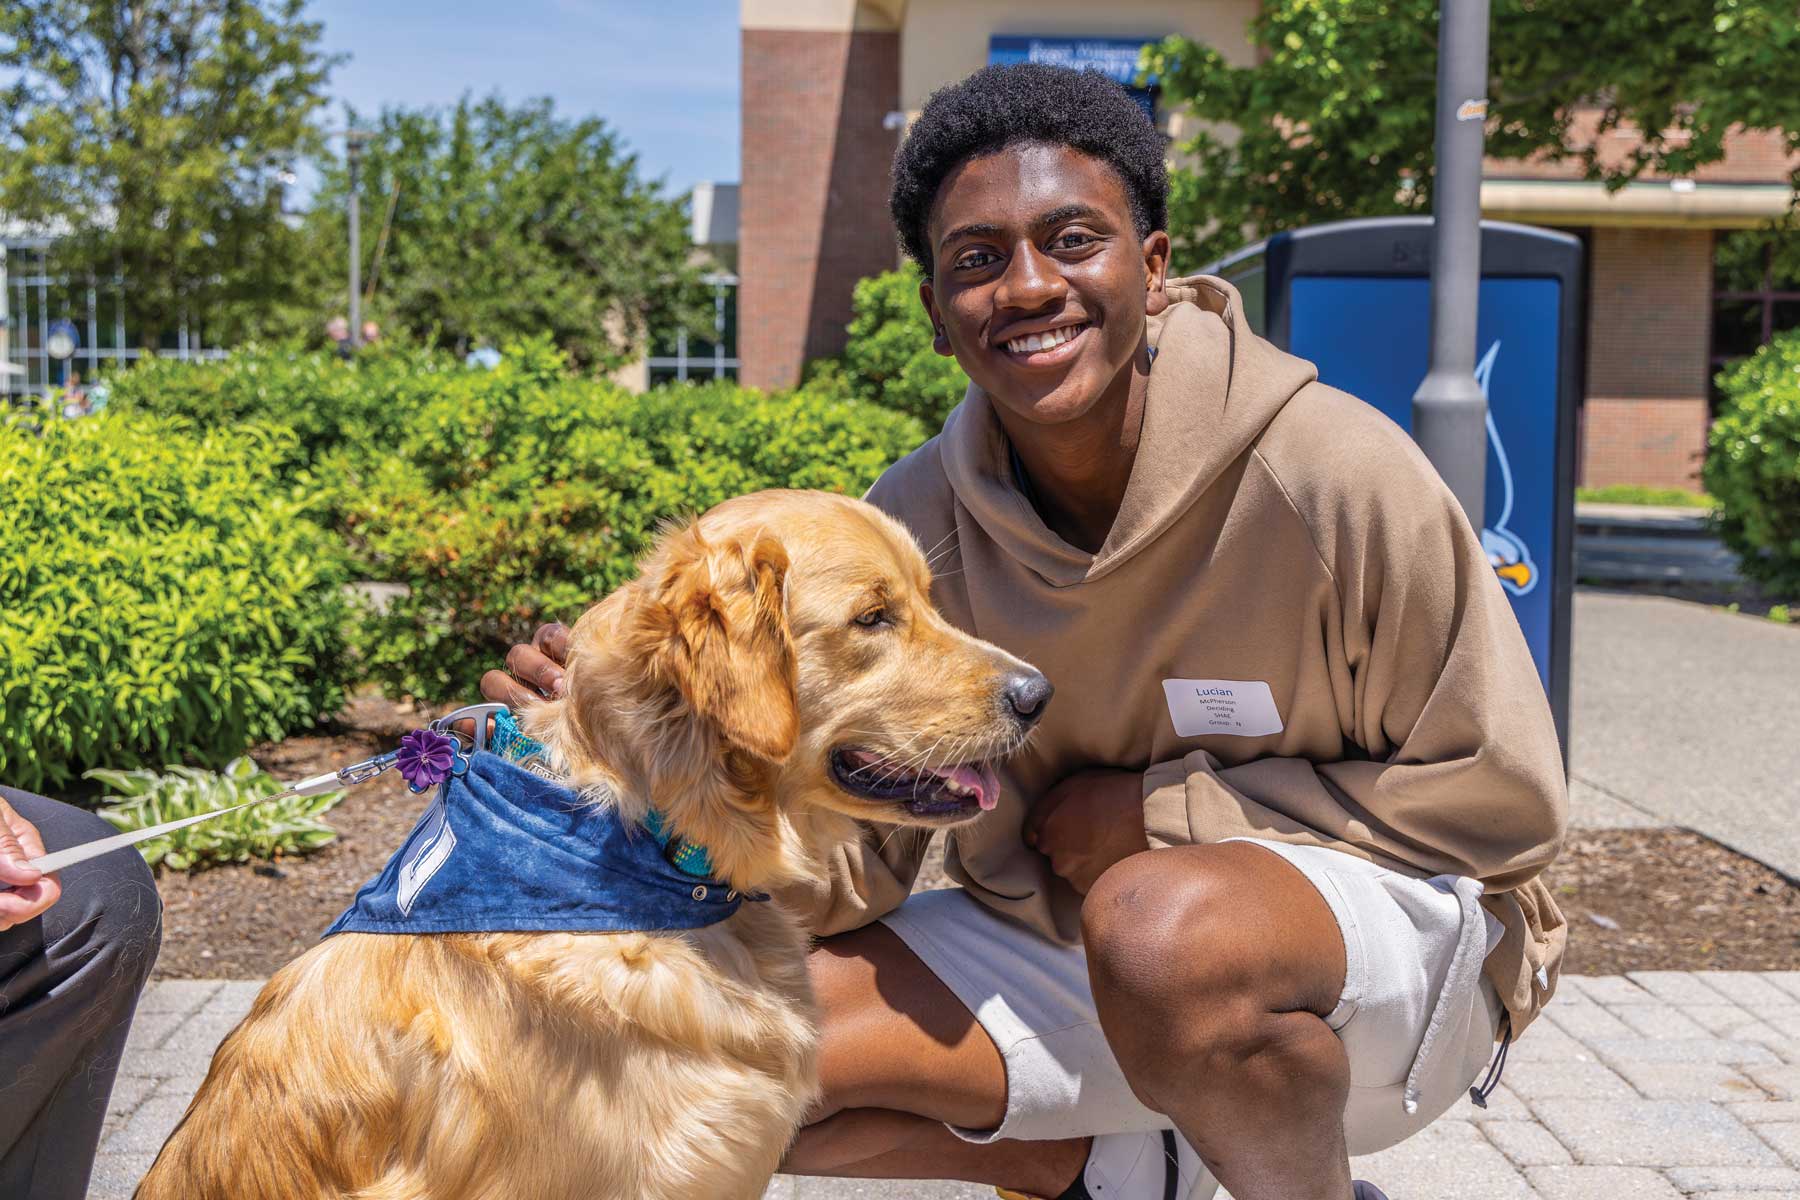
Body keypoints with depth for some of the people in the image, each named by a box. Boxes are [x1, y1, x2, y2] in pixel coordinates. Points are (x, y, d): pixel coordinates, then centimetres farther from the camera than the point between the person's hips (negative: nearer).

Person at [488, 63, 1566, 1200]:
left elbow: (1503, 800, -13)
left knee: (1165, 923, -39)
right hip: (1056, 948, 5)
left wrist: (1161, 810, -17)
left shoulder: (1336, 472, -21)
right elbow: (852, 863, -6)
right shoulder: (913, 522, -8)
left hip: (1400, 930, -4)